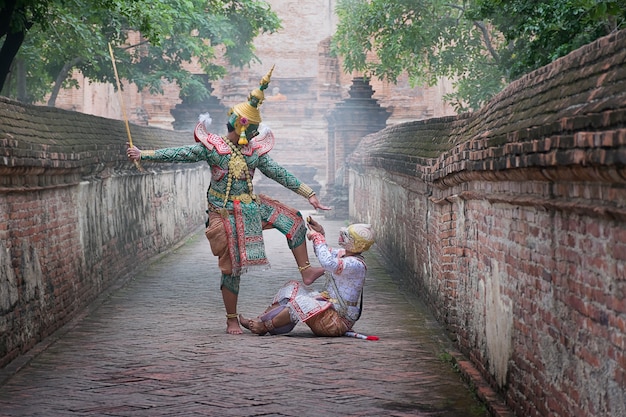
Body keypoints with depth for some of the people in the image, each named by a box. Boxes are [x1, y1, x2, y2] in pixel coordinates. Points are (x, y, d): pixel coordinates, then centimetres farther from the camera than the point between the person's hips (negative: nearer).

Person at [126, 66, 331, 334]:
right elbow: (178, 154, -11)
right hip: (226, 213, -5)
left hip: (251, 206, 5)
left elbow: (280, 174, 7)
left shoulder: (254, 152, 3)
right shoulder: (212, 148, -10)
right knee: (233, 266, -3)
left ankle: (305, 270, 2)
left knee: (293, 220, -6)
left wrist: (308, 194, 5)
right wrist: (144, 155, -15)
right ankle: (232, 320, 10)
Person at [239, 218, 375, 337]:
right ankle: (259, 320, -4)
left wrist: (317, 237, -24)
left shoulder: (356, 265, -22)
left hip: (339, 319, -10)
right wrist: (320, 233, 11)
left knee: (301, 303, -28)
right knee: (294, 288, 3)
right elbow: (327, 254, 29)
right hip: (328, 305, 10)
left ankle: (264, 327, -16)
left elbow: (328, 263, -37)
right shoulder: (343, 253, 9)